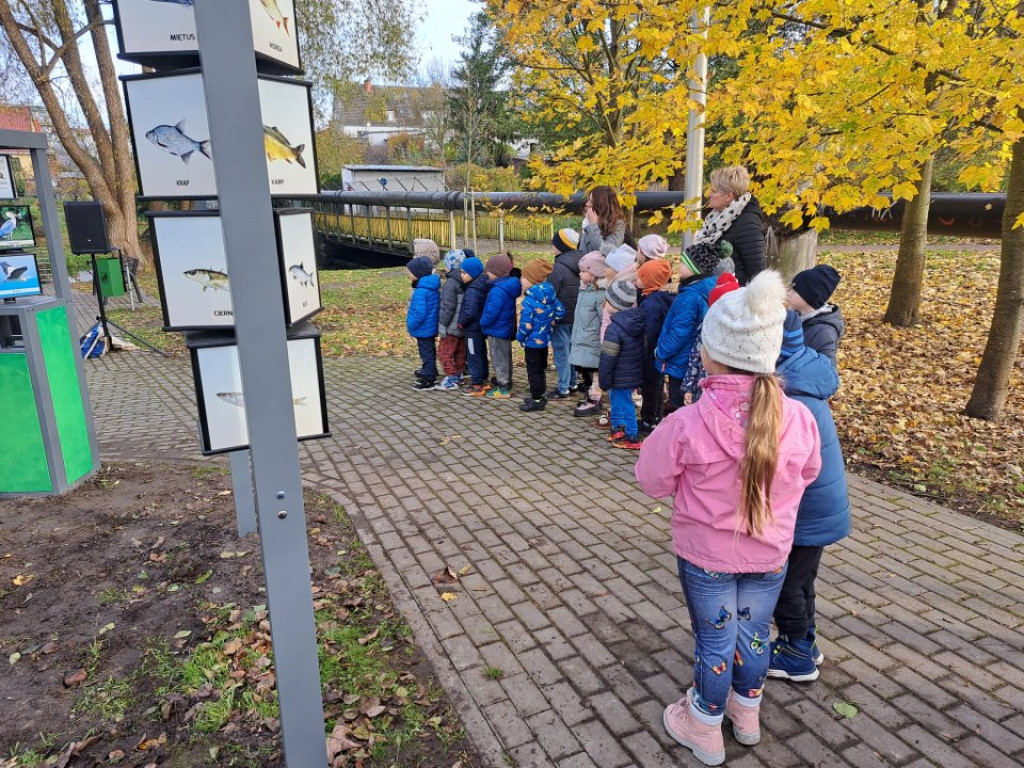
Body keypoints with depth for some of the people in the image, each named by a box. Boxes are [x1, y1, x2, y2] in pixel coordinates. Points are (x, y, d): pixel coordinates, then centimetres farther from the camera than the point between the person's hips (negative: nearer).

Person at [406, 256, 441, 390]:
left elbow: (419, 313, -28)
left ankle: (428, 381, 9)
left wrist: (411, 325, -13)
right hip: (432, 327, 9)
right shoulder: (434, 287, 5)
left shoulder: (421, 291, -25)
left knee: (426, 353, 0)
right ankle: (430, 374, 37)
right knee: (430, 352, 22)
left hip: (423, 329, -9)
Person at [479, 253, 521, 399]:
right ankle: (507, 384, 32)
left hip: (497, 330, -10)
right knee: (506, 357, 19)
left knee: (499, 358, 0)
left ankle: (503, 388, 7)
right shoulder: (509, 285, 6)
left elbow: (492, 311, -28)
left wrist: (483, 322, -11)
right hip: (507, 329, 10)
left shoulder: (498, 290, -26)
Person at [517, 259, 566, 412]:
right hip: (545, 339, 8)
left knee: (533, 370, 2)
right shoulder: (550, 296, 1)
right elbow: (560, 311, 5)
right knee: (541, 368, 19)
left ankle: (537, 400, 6)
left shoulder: (529, 300, -23)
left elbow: (526, 323, -22)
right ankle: (540, 395, 30)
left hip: (532, 341, -8)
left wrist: (520, 337, -7)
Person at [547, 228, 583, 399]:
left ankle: (563, 389, 4)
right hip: (577, 315, 8)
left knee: (561, 351, 0)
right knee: (571, 348, 18)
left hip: (562, 316, -8)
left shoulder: (560, 266, -20)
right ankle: (572, 383, 28)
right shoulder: (580, 263, 6)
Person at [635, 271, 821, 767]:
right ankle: (747, 715, 48)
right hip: (769, 553, 3)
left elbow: (652, 480, -14)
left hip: (705, 552, -3)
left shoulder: (688, 423, -29)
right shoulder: (798, 419, -18)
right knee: (754, 634, 24)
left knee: (713, 640, 16)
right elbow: (807, 473, 2)